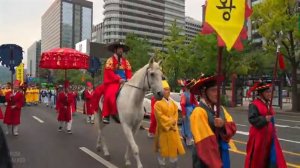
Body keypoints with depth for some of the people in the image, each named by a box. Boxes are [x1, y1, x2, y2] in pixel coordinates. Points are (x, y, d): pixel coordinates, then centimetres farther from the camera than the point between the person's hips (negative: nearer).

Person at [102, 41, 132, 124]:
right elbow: (110, 72, -10)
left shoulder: (125, 61, 17)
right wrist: (119, 79, -22)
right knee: (110, 95, -27)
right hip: (113, 82, -5)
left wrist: (129, 79, -9)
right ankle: (106, 115, -18)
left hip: (124, 82, 5)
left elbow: (129, 71, 11)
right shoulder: (110, 60, 1)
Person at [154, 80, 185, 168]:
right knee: (162, 148, 6)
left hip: (173, 128, 6)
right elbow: (160, 116, -17)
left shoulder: (173, 103, 10)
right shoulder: (158, 103, -11)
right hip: (163, 129, -6)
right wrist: (170, 122, -17)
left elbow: (176, 113, 7)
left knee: (174, 147, 13)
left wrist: (173, 122, -9)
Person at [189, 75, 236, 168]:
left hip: (222, 155, 7)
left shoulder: (221, 109, 5)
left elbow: (232, 128, 2)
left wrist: (223, 125, -19)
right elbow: (206, 143, -21)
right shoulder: (199, 112, -20)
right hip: (206, 160, -7)